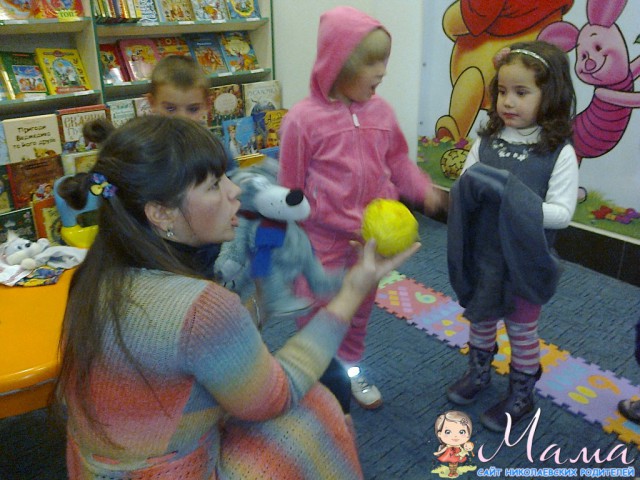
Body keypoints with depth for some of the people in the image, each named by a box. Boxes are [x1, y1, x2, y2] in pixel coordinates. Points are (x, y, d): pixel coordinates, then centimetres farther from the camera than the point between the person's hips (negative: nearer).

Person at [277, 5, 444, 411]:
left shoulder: (380, 111, -3)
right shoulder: (303, 119, -17)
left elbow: (397, 160, 9)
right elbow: (292, 191, -9)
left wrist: (423, 189, -8)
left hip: (371, 236, 5)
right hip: (323, 242, -5)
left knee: (361, 309, 22)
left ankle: (349, 368, 45)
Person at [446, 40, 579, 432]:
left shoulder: (559, 151, -13)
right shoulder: (487, 141, -3)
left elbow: (561, 213, -17)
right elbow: (462, 190, 0)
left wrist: (514, 204, -28)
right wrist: (471, 193, -23)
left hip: (525, 261, -3)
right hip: (481, 256, 4)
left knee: (522, 329, 15)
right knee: (480, 317, 22)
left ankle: (521, 395, 37)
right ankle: (478, 373, 47)